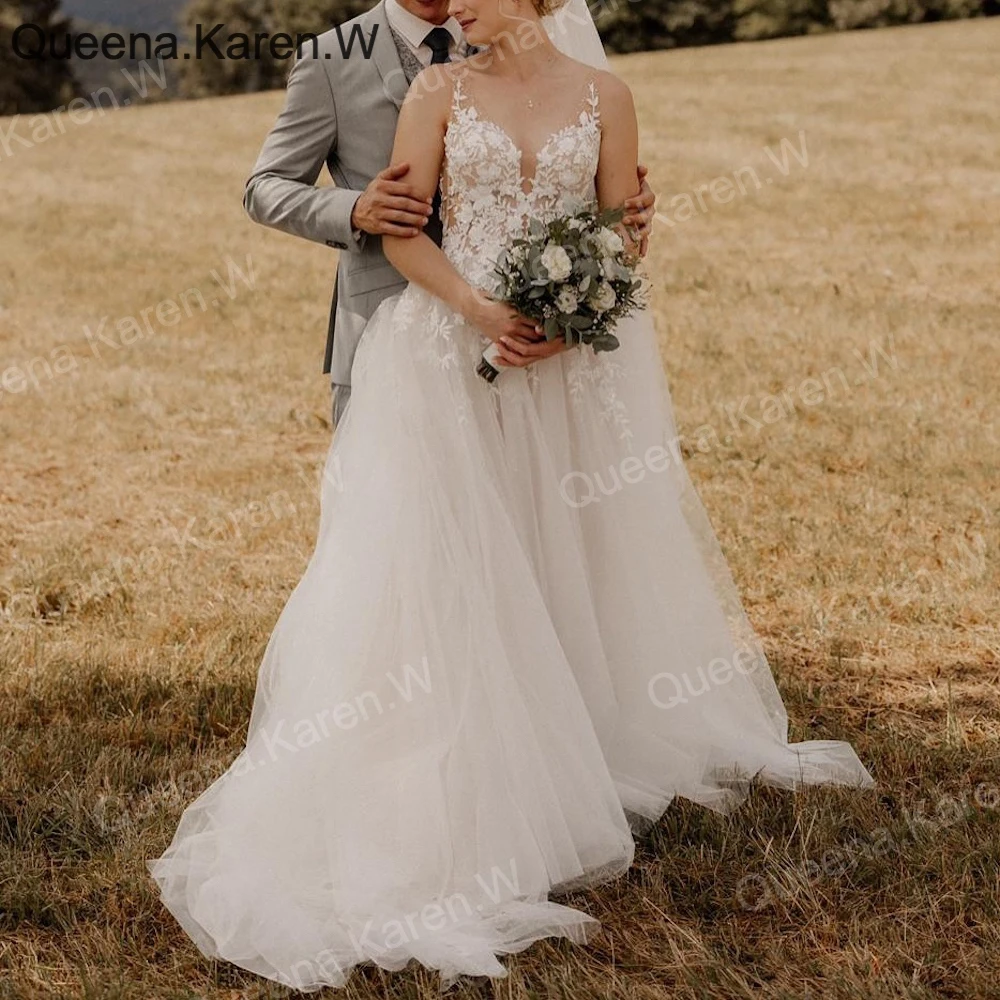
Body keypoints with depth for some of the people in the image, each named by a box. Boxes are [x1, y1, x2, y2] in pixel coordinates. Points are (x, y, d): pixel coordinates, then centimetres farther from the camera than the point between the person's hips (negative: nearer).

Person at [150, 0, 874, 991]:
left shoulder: (601, 94, 4)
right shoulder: (439, 90, 2)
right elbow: (402, 230, -2)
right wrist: (475, 306, -17)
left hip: (576, 360, 1)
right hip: (453, 358, -1)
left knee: (573, 552, 9)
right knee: (455, 564, -3)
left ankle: (589, 753, 25)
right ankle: (469, 785, 5)